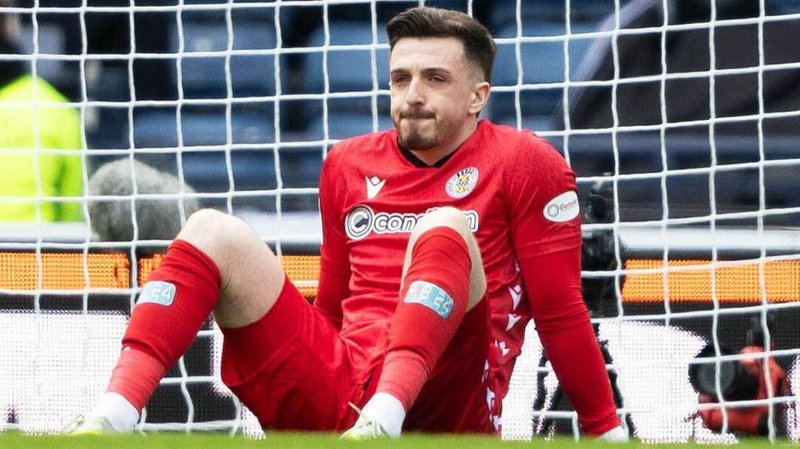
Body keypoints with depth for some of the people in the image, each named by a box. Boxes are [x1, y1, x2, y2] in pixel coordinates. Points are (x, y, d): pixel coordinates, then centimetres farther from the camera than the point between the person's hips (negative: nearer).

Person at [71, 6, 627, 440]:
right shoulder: (349, 165, 20)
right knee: (213, 231, -7)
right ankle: (111, 419, -28)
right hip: (335, 389, 5)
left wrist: (607, 432, -1)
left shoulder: (524, 163, 5)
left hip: (441, 404, -5)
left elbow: (560, 311, 2)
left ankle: (383, 420, -49)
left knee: (444, 229, -27)